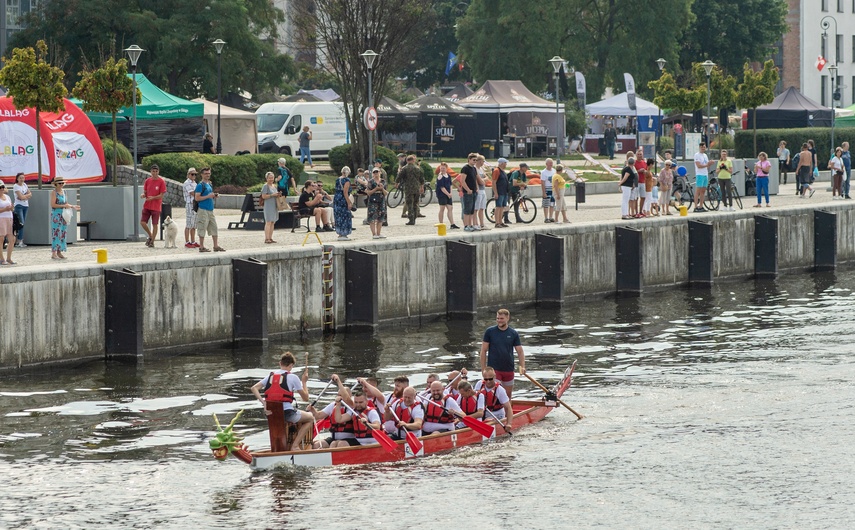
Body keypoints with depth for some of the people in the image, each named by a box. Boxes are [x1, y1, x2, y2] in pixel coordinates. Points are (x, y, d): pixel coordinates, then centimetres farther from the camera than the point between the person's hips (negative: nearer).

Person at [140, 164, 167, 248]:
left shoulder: (161, 182, -6)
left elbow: (161, 195, -9)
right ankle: (150, 236, 19)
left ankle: (152, 242, 10)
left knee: (154, 224, 0)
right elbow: (145, 192, 13)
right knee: (142, 222, -3)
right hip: (147, 205, 4)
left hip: (156, 206, -4)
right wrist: (143, 195, -11)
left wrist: (153, 198, -24)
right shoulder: (147, 181, 7)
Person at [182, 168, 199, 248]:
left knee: (194, 226, 10)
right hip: (190, 204, -9)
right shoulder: (187, 183, -10)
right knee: (189, 225, -7)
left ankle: (193, 242, 14)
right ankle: (187, 242, -6)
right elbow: (193, 193, -17)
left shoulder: (194, 183, 19)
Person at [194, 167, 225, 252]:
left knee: (214, 228, 8)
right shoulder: (200, 185, -9)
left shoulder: (209, 184, 17)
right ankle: (201, 247, 0)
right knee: (202, 229, -4)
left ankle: (216, 246, 13)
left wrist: (214, 196, 7)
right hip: (203, 210, -8)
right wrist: (208, 196, -20)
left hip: (210, 210, 8)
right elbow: (197, 198, -16)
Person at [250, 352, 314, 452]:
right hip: (287, 413, -6)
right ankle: (295, 445, 5)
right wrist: (304, 382, 14)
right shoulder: (293, 377, -2)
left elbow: (254, 388, 2)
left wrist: (263, 403, -4)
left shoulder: (270, 375, 12)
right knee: (310, 418, 20)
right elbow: (305, 398, 3)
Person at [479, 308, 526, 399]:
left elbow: (520, 352, 3)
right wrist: (483, 369, -6)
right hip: (494, 369, -3)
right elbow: (483, 351, 0)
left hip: (509, 370, 3)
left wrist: (522, 366, -15)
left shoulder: (513, 333, 3)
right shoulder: (490, 332, -2)